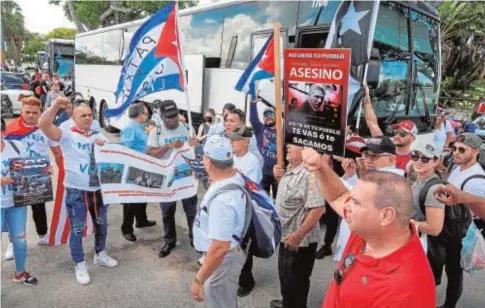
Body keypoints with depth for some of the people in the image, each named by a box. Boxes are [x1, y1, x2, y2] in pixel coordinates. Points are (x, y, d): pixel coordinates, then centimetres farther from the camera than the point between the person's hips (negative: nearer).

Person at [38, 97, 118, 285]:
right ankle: (80, 265, 21)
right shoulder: (67, 135, -7)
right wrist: (56, 105, -30)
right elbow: (43, 124, -22)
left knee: (101, 224, 18)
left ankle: (100, 255, 39)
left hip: (98, 188, 5)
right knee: (77, 229, 5)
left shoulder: (98, 135, 9)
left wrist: (105, 145, -11)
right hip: (76, 191, -5)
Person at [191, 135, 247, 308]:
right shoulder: (236, 178, -7)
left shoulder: (222, 199, -36)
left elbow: (220, 248, -34)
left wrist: (199, 279, -24)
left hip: (224, 258, -9)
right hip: (229, 252, 9)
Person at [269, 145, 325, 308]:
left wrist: (298, 235, -28)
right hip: (286, 235, 9)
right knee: (285, 275, 27)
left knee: (296, 280, 11)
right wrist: (281, 178, 1)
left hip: (300, 240, -9)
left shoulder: (309, 174, -27)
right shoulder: (290, 169, 3)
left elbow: (318, 209, -31)